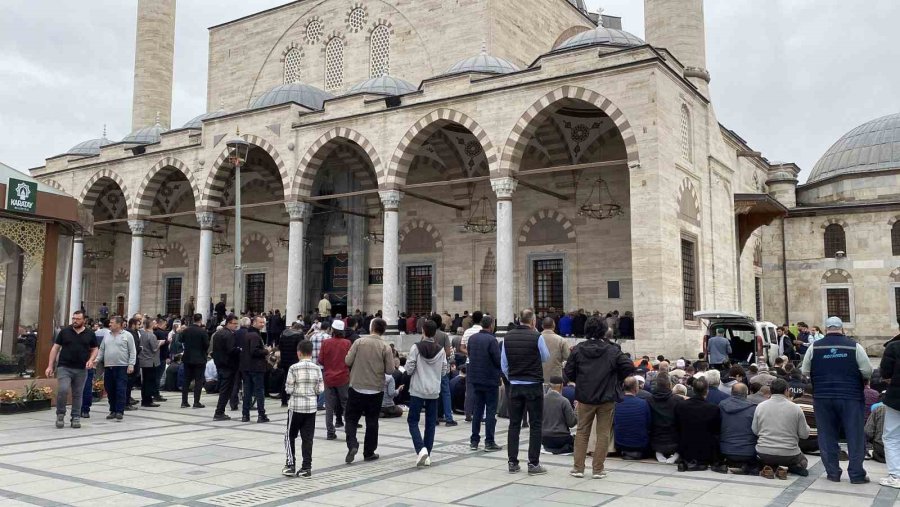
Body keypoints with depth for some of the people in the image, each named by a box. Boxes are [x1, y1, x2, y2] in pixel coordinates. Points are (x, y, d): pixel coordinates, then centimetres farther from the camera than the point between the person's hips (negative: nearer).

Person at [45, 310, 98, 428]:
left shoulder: (90, 334, 6)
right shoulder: (64, 331, 4)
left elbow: (95, 349, 14)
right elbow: (55, 348, 6)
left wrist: (91, 360, -6)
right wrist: (50, 366, 1)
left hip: (81, 370, 1)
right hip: (64, 367, -1)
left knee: (78, 394, 6)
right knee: (62, 390, -16)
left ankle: (76, 418, 16)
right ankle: (60, 414, 3)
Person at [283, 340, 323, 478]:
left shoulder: (294, 368, -10)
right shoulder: (317, 369, -1)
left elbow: (289, 389, -9)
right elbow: (320, 389, -1)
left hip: (296, 406, -3)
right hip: (311, 406, 3)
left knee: (290, 435, 13)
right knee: (307, 438, 7)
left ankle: (290, 465, 8)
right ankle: (306, 468, 8)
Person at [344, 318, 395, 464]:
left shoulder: (359, 342, -8)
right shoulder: (385, 347, -8)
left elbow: (348, 361, -7)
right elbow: (390, 370, -7)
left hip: (357, 387, -1)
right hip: (376, 390, 1)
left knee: (351, 418, 11)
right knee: (372, 421, 12)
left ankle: (352, 445, -8)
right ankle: (369, 453, 17)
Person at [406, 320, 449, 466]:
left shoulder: (416, 347, -11)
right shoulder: (441, 350, -2)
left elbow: (409, 369, -10)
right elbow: (443, 372, 4)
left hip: (417, 390, -3)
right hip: (434, 391, 3)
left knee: (412, 421, 6)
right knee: (430, 423, 10)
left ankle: (421, 449, -14)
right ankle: (427, 455, 11)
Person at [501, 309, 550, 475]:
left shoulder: (508, 337, 2)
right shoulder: (537, 337, -11)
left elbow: (503, 364, 6)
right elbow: (546, 358, 5)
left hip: (515, 385, 4)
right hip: (534, 385, -4)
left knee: (514, 424, 9)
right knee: (535, 425, 3)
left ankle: (512, 462, 12)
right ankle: (533, 463, 3)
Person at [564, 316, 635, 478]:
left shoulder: (578, 349, -3)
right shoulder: (612, 350, -6)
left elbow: (568, 372, -2)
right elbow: (629, 368, -8)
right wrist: (616, 380, 7)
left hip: (584, 398, 2)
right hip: (607, 398, -1)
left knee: (582, 432, 12)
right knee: (603, 433, 7)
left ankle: (578, 467, 14)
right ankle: (598, 469, 9)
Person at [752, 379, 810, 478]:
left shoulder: (760, 407, -1)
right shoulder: (796, 408, -6)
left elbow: (754, 431, 4)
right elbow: (804, 434, -2)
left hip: (764, 453, 1)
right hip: (789, 455, 0)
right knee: (803, 460, 32)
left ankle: (769, 467, 1)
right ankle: (794, 467, -3)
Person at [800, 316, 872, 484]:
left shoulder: (814, 347, 0)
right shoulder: (854, 346, -5)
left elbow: (805, 372, 5)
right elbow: (867, 372, -4)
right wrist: (853, 376, 16)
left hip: (822, 397, 2)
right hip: (851, 397, -1)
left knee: (827, 436, 10)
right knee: (855, 435, 7)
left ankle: (833, 472, 14)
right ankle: (856, 474, 9)